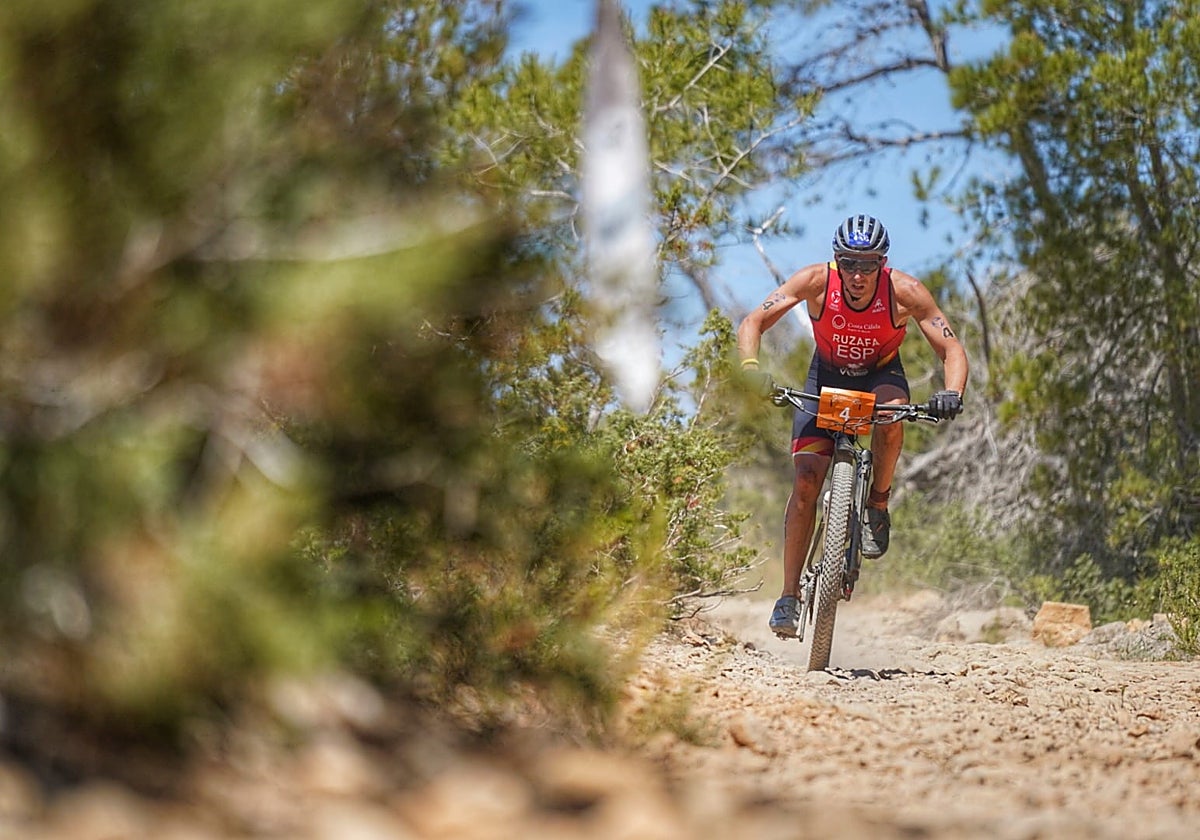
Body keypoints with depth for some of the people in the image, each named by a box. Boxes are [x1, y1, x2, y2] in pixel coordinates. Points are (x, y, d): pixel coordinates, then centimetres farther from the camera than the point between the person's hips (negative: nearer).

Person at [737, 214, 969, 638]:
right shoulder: (816, 281, -26)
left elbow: (952, 349, -25)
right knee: (807, 478, -16)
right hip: (826, 377, 0)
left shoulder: (904, 291, -27)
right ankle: (789, 596, -10)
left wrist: (951, 393, -44)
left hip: (881, 375, 0)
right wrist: (751, 368, -43)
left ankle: (878, 504, -9)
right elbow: (753, 323, -24)